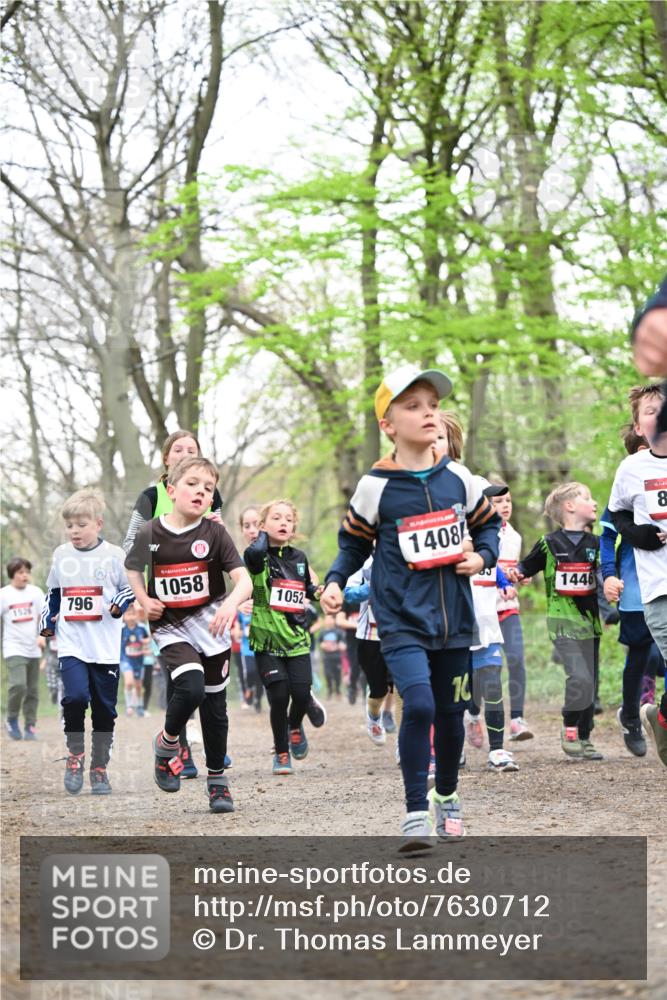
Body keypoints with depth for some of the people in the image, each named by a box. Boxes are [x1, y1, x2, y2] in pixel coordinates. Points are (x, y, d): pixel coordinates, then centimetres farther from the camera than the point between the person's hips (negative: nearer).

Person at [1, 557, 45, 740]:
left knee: (33, 690, 5)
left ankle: (30, 727, 15)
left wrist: (41, 636, -14)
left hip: (33, 649, 4)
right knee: (18, 685, -19)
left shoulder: (36, 592, 4)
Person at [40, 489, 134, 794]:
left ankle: (99, 767, 19)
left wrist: (119, 604, -14)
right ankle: (75, 754, 0)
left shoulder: (114, 555, -1)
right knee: (75, 697, -21)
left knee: (105, 709, 5)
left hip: (106, 648, -1)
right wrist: (47, 622, 15)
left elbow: (131, 587, 5)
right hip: (71, 644, 1)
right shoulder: (61, 555, 8)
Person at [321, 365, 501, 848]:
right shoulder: (375, 486, -6)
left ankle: (447, 796, 37)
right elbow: (353, 542, 7)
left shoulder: (458, 477, 2)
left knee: (450, 713, 13)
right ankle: (416, 812, -10)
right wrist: (335, 582, -7)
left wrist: (483, 556, 0)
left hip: (454, 620, 4)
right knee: (419, 704, -21)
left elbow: (488, 522, 18)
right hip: (402, 621, -4)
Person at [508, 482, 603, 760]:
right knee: (580, 677, -19)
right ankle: (569, 729, 0)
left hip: (590, 621, 4)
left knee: (590, 682, 6)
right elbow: (525, 567, 8)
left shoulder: (595, 544, 8)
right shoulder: (549, 544, -1)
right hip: (563, 622, -4)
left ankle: (584, 738, 17)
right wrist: (514, 574, -11)